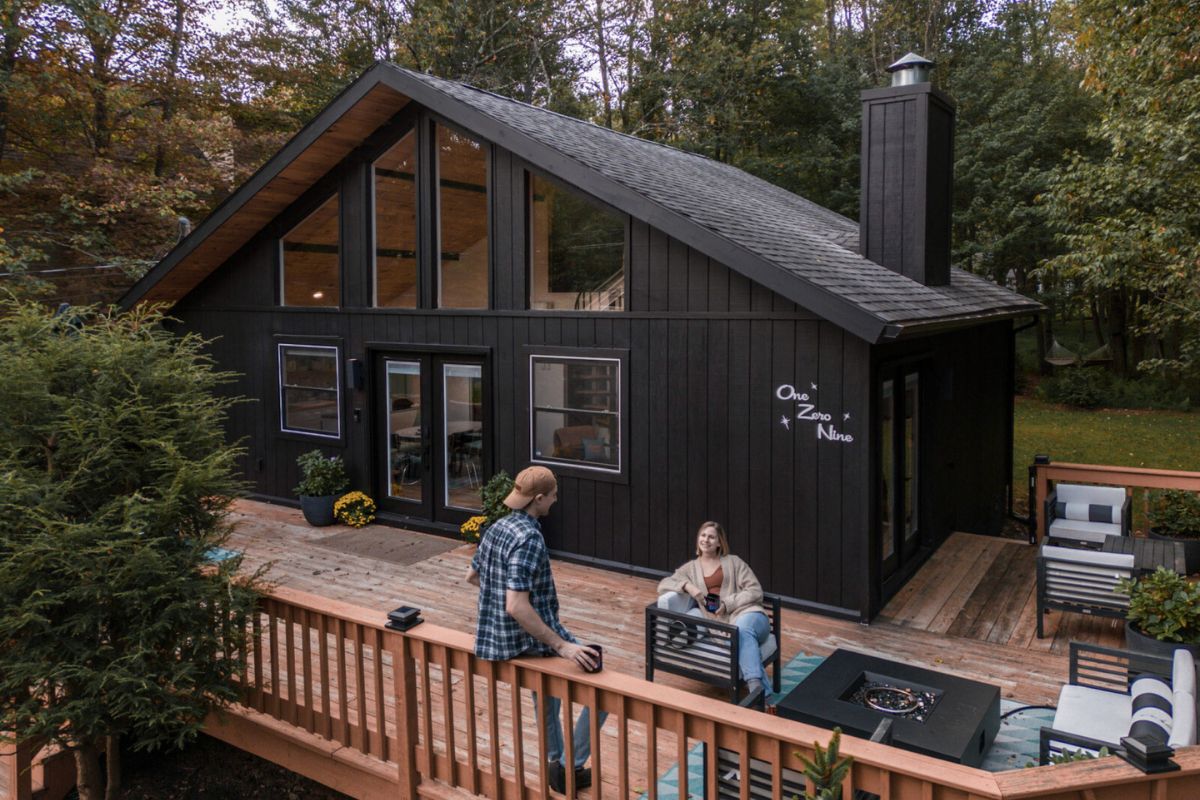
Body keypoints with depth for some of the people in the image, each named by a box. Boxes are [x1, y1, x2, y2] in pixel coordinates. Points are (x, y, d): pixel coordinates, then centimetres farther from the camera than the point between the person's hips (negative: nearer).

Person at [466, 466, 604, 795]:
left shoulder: (496, 528, 3)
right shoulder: (529, 539, -24)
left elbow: (472, 575, 17)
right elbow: (516, 606, -31)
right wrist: (562, 646, -29)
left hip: (496, 636, 9)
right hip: (529, 640, -9)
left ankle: (554, 761, 40)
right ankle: (570, 766, 9)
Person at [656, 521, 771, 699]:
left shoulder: (734, 562, 15)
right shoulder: (691, 567, 20)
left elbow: (755, 591, 6)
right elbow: (663, 585, 10)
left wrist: (727, 604, -9)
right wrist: (687, 586, -8)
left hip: (745, 614, -1)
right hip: (715, 621, 2)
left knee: (742, 628, -39)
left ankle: (755, 687, -51)